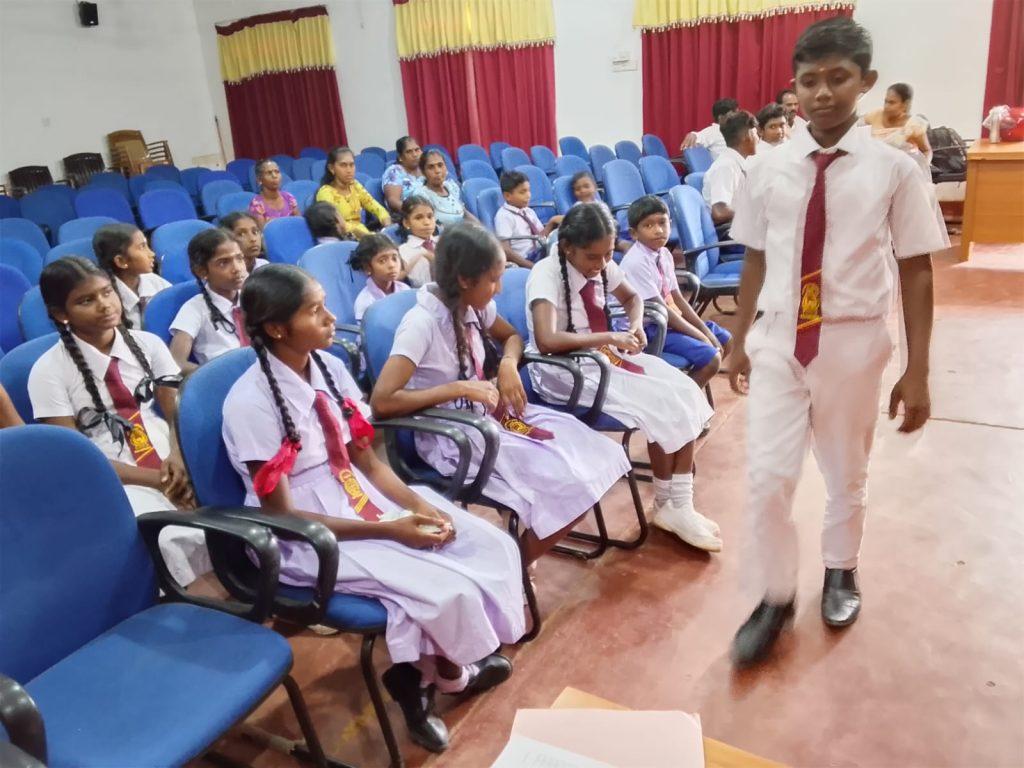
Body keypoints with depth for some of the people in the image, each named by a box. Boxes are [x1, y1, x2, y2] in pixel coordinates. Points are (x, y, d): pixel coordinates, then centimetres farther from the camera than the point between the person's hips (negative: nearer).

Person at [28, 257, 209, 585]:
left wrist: (177, 458, -17)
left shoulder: (147, 344, 7)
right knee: (178, 540, -33)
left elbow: (178, 415, 5)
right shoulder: (49, 371, -2)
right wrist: (155, 480, -14)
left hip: (174, 468, 4)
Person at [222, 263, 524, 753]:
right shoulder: (250, 402, -20)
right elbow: (283, 515, -18)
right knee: (446, 590, -22)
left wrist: (418, 505, -13)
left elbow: (367, 460, 5)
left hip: (362, 500, 7)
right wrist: (388, 529, -23)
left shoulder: (329, 368, 0)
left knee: (495, 549, -5)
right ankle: (446, 674, 14)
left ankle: (422, 671, 11)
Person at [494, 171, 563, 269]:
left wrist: (552, 223, -5)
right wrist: (532, 266, -20)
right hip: (525, 260, -8)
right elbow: (505, 251, -13)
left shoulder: (529, 212, 19)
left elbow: (541, 237, 13)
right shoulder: (504, 216, -4)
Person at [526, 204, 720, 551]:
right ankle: (667, 506, 4)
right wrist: (608, 337, -28)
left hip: (604, 354, 8)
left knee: (684, 394, -9)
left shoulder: (602, 266, 0)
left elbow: (631, 297, 21)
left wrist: (636, 326, -2)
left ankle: (680, 505, -4)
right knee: (660, 405, -18)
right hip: (564, 368, -7)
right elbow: (547, 340, -34)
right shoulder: (547, 273, -20)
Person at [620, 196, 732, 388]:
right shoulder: (636, 262, -21)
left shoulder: (664, 254, 5)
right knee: (711, 358, -19)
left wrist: (706, 332, 0)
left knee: (725, 341, 14)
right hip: (649, 327, -9)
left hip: (671, 319, 9)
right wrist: (700, 336, -16)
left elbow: (677, 298, 8)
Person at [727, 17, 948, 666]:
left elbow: (917, 273, -4)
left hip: (853, 342, -1)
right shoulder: (770, 169, -2)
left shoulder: (895, 169, -8)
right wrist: (739, 341, 13)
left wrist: (918, 371, -4)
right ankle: (777, 596, 25)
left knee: (847, 472, 18)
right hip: (780, 339, 1)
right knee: (768, 478, 1)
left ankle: (841, 570, 47)